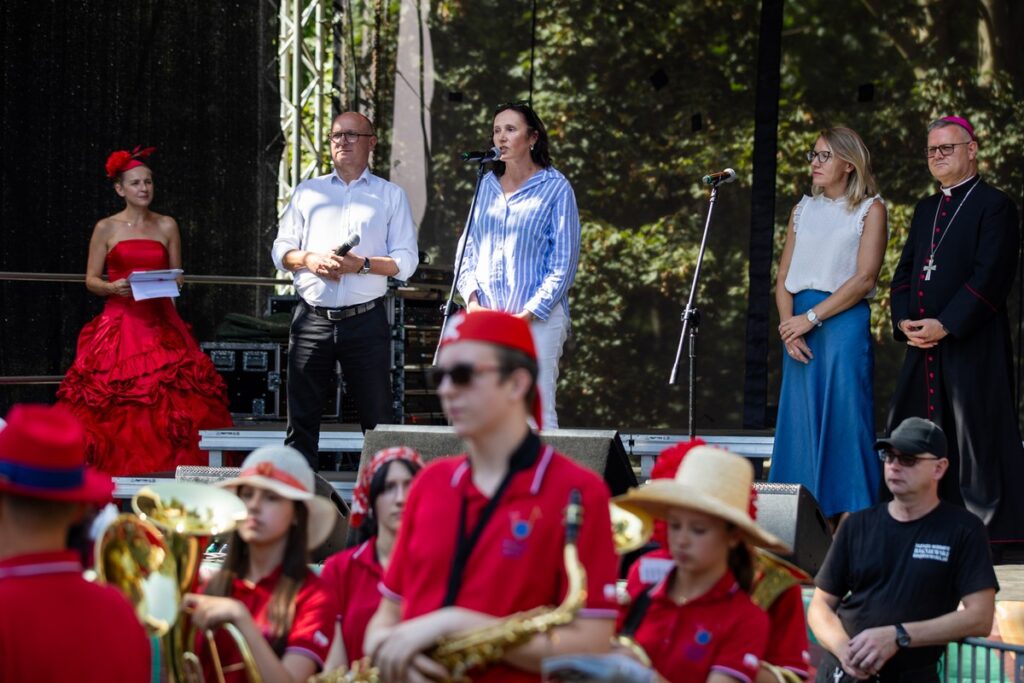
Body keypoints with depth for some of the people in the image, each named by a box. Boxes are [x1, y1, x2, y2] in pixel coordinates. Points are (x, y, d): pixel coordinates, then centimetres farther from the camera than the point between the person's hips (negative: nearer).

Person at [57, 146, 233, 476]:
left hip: (160, 323, 1)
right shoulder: (106, 229, 5)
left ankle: (165, 469, -8)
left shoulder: (167, 226, 10)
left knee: (170, 397, -12)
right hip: (120, 322, -1)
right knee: (116, 405, -9)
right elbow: (91, 279, 6)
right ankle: (114, 471, -2)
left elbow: (178, 277, 14)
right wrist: (113, 287, -14)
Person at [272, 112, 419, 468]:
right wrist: (308, 259, -8)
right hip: (312, 318, 2)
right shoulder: (307, 191, 17)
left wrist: (362, 264, -15)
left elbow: (406, 261, 2)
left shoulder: (391, 195, 10)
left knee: (377, 418, -1)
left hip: (365, 320, -2)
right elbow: (281, 250, 14)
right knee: (302, 417, 2)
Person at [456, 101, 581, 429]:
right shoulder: (486, 185, 14)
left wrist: (529, 313, -11)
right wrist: (472, 298, -1)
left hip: (538, 319, -4)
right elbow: (468, 247, 16)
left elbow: (564, 261, -4)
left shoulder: (555, 188, 0)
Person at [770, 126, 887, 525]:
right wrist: (789, 326, -5)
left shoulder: (870, 209, 1)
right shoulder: (803, 210, 16)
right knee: (801, 423, 3)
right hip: (800, 328, 5)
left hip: (843, 324, -5)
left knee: (843, 419, -7)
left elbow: (864, 279, -9)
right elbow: (783, 278, 12)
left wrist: (811, 318, -13)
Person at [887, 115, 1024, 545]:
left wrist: (945, 325, -18)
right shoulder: (926, 210, 20)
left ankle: (987, 524, -4)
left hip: (972, 345, -7)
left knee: (977, 437, -8)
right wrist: (904, 322, 0)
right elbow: (905, 271, 18)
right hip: (923, 346, 8)